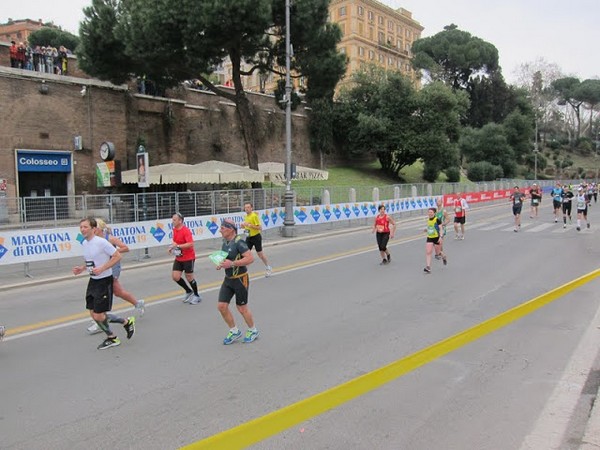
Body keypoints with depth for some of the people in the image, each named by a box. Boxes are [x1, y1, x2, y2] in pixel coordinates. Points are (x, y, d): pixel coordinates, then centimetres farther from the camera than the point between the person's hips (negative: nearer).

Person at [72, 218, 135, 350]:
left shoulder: (101, 242, -18)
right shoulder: (84, 243, 7)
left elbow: (117, 256, -17)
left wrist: (102, 268, -24)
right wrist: (82, 268, 5)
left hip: (104, 281, -8)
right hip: (93, 281, 8)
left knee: (98, 316, -7)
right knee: (93, 314, 8)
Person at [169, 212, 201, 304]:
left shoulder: (186, 230, -20)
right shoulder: (174, 230, 5)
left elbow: (190, 244, -29)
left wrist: (177, 246, -31)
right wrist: (172, 247, 1)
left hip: (188, 258, -7)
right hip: (178, 258, 7)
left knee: (189, 277, 3)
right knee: (175, 276, 0)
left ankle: (197, 296, 24)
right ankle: (189, 291, 22)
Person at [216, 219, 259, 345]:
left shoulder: (239, 242, -20)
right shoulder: (225, 242, 6)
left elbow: (250, 258, -28)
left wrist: (232, 263, -30)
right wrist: (221, 264, 2)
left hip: (240, 280, -8)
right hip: (228, 279, 8)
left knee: (242, 308, 5)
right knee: (222, 306, 3)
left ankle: (253, 331, 28)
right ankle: (234, 331, 21)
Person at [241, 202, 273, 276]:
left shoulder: (254, 216, -16)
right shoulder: (246, 216, 8)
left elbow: (259, 227, -21)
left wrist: (249, 225, -27)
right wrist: (244, 226, 1)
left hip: (256, 237, -7)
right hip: (249, 237, 7)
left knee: (260, 253, 5)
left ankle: (268, 268, 24)